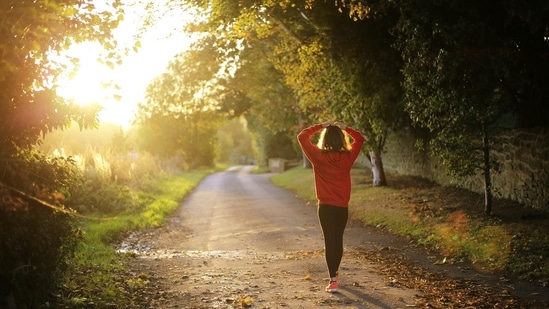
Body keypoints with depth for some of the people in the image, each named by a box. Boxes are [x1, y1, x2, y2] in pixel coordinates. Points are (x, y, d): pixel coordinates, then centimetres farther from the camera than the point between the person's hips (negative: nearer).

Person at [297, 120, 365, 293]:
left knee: (329, 241, -2)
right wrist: (344, 128, 8)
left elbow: (302, 137, -1)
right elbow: (360, 139, 13)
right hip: (342, 207, 3)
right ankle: (335, 272, 37)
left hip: (325, 207, -3)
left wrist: (320, 126, 2)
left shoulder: (318, 156, -10)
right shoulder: (348, 157, -4)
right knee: (338, 239, 18)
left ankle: (333, 280, -8)